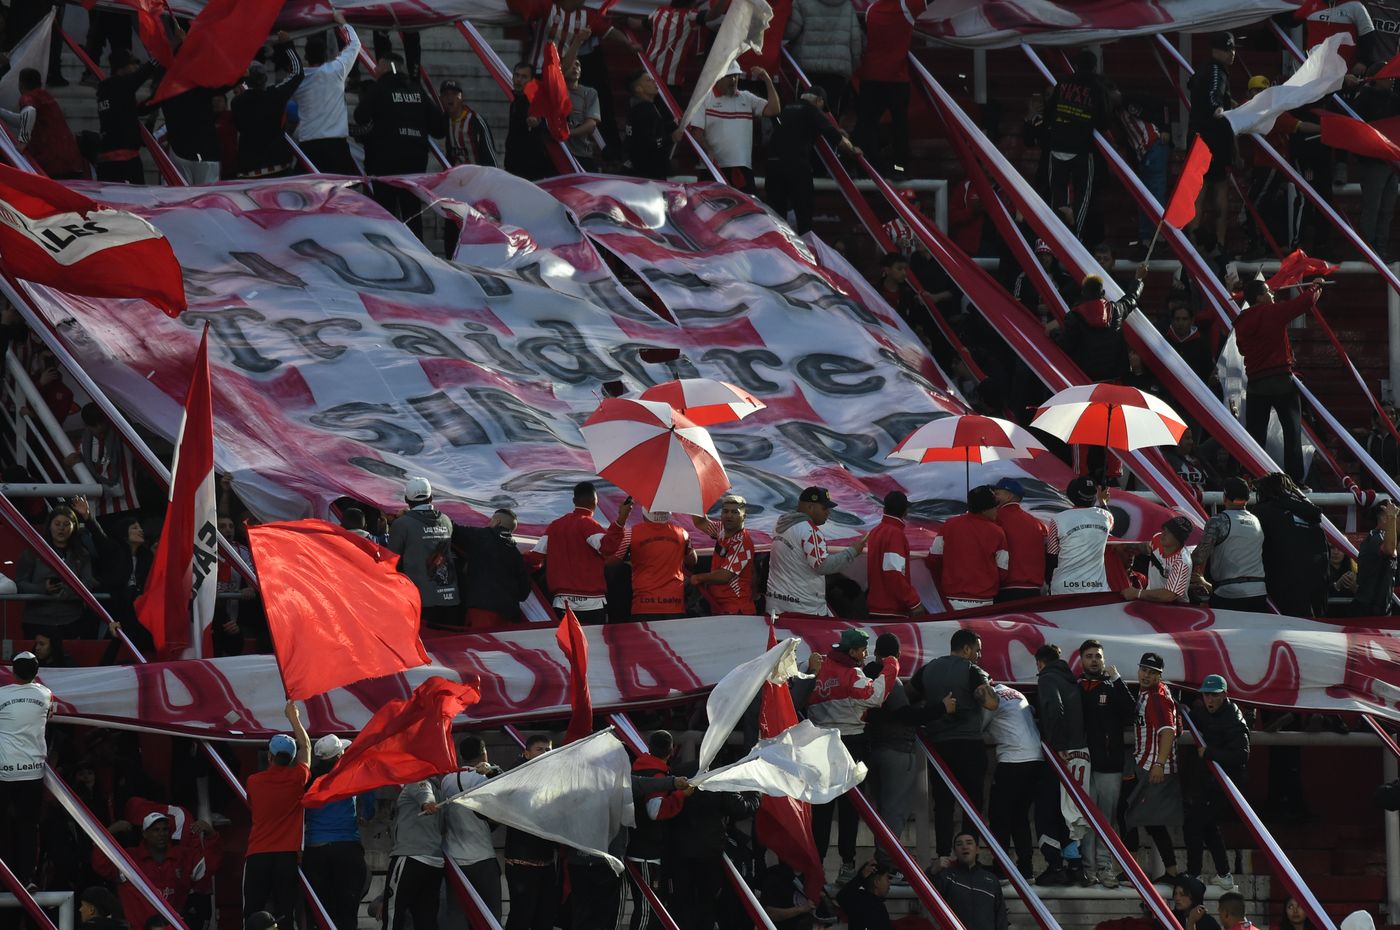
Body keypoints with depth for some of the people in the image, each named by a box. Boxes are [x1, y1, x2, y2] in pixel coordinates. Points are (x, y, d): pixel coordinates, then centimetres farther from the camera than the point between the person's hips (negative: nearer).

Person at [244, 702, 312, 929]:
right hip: (287, 856, -1)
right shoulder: (297, 779, 0)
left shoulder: (254, 781, 2)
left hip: (257, 856, 1)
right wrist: (294, 719, 31)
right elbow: (306, 747, 18)